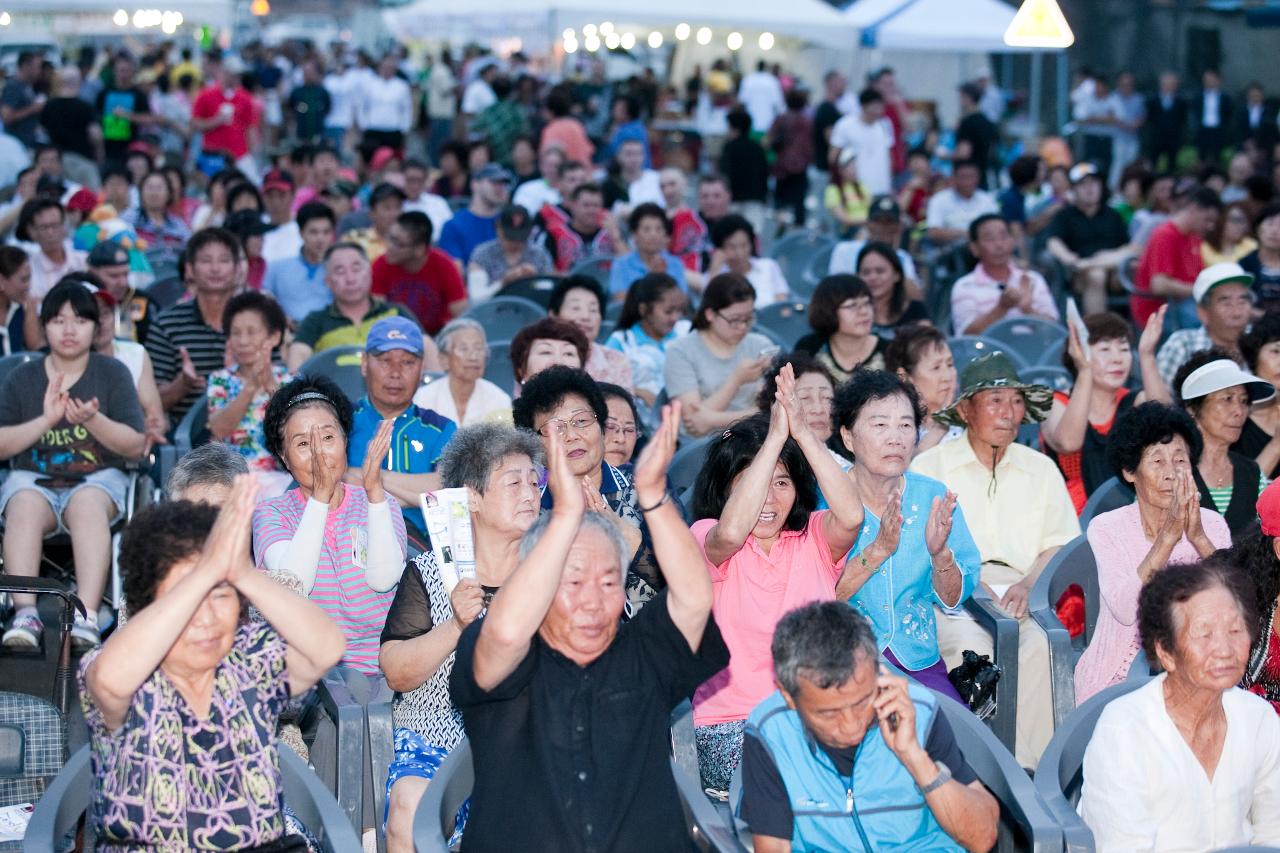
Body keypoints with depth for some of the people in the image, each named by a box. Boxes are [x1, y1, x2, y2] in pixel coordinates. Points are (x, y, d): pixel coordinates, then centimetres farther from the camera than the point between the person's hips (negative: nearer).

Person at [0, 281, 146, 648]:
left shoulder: (113, 373, 6)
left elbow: (137, 445, 0)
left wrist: (93, 420, -17)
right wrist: (46, 420, -11)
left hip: (99, 477, -1)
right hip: (33, 478, 1)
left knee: (88, 503, -36)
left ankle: (86, 617, -48)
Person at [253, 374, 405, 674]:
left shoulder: (379, 504, 11)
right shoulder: (271, 514, 7)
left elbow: (383, 579, -8)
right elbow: (293, 584, -13)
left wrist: (374, 490, -15)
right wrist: (321, 495, -14)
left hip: (373, 667, 1)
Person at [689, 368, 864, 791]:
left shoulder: (814, 538, 8)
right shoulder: (705, 540, 0)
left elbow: (851, 516, -16)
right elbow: (731, 533, -25)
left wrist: (803, 433, -21)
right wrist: (775, 438, -24)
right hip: (730, 723, -3)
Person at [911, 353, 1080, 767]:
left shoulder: (1041, 469, 21)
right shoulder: (930, 467, 11)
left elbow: (1061, 543, 13)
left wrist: (1027, 584, -9)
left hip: (1020, 596, 2)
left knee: (1044, 644, -33)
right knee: (972, 648, -35)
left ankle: (1034, 762, -31)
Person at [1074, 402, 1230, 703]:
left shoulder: (1212, 524, 2)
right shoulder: (1106, 529, -6)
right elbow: (1125, 610, -22)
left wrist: (1198, 538, -24)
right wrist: (1168, 536, -27)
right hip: (1117, 676, -2)